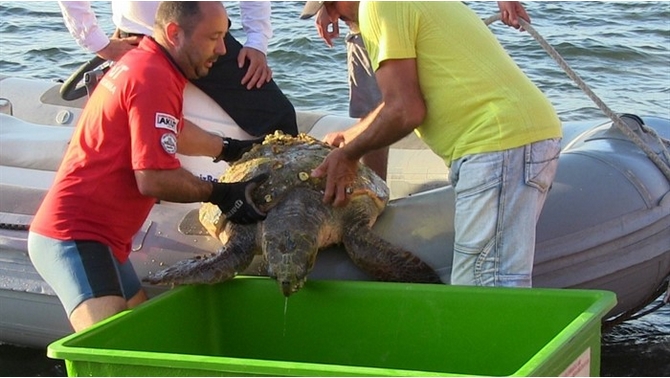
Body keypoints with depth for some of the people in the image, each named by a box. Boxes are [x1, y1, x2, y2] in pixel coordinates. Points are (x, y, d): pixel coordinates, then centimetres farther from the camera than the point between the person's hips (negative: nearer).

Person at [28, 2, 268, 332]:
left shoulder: (141, 62, 15)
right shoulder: (154, 78, -17)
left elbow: (168, 131, 35)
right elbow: (153, 179, -22)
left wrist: (229, 149, 41)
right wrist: (220, 194, -9)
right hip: (75, 237, -11)